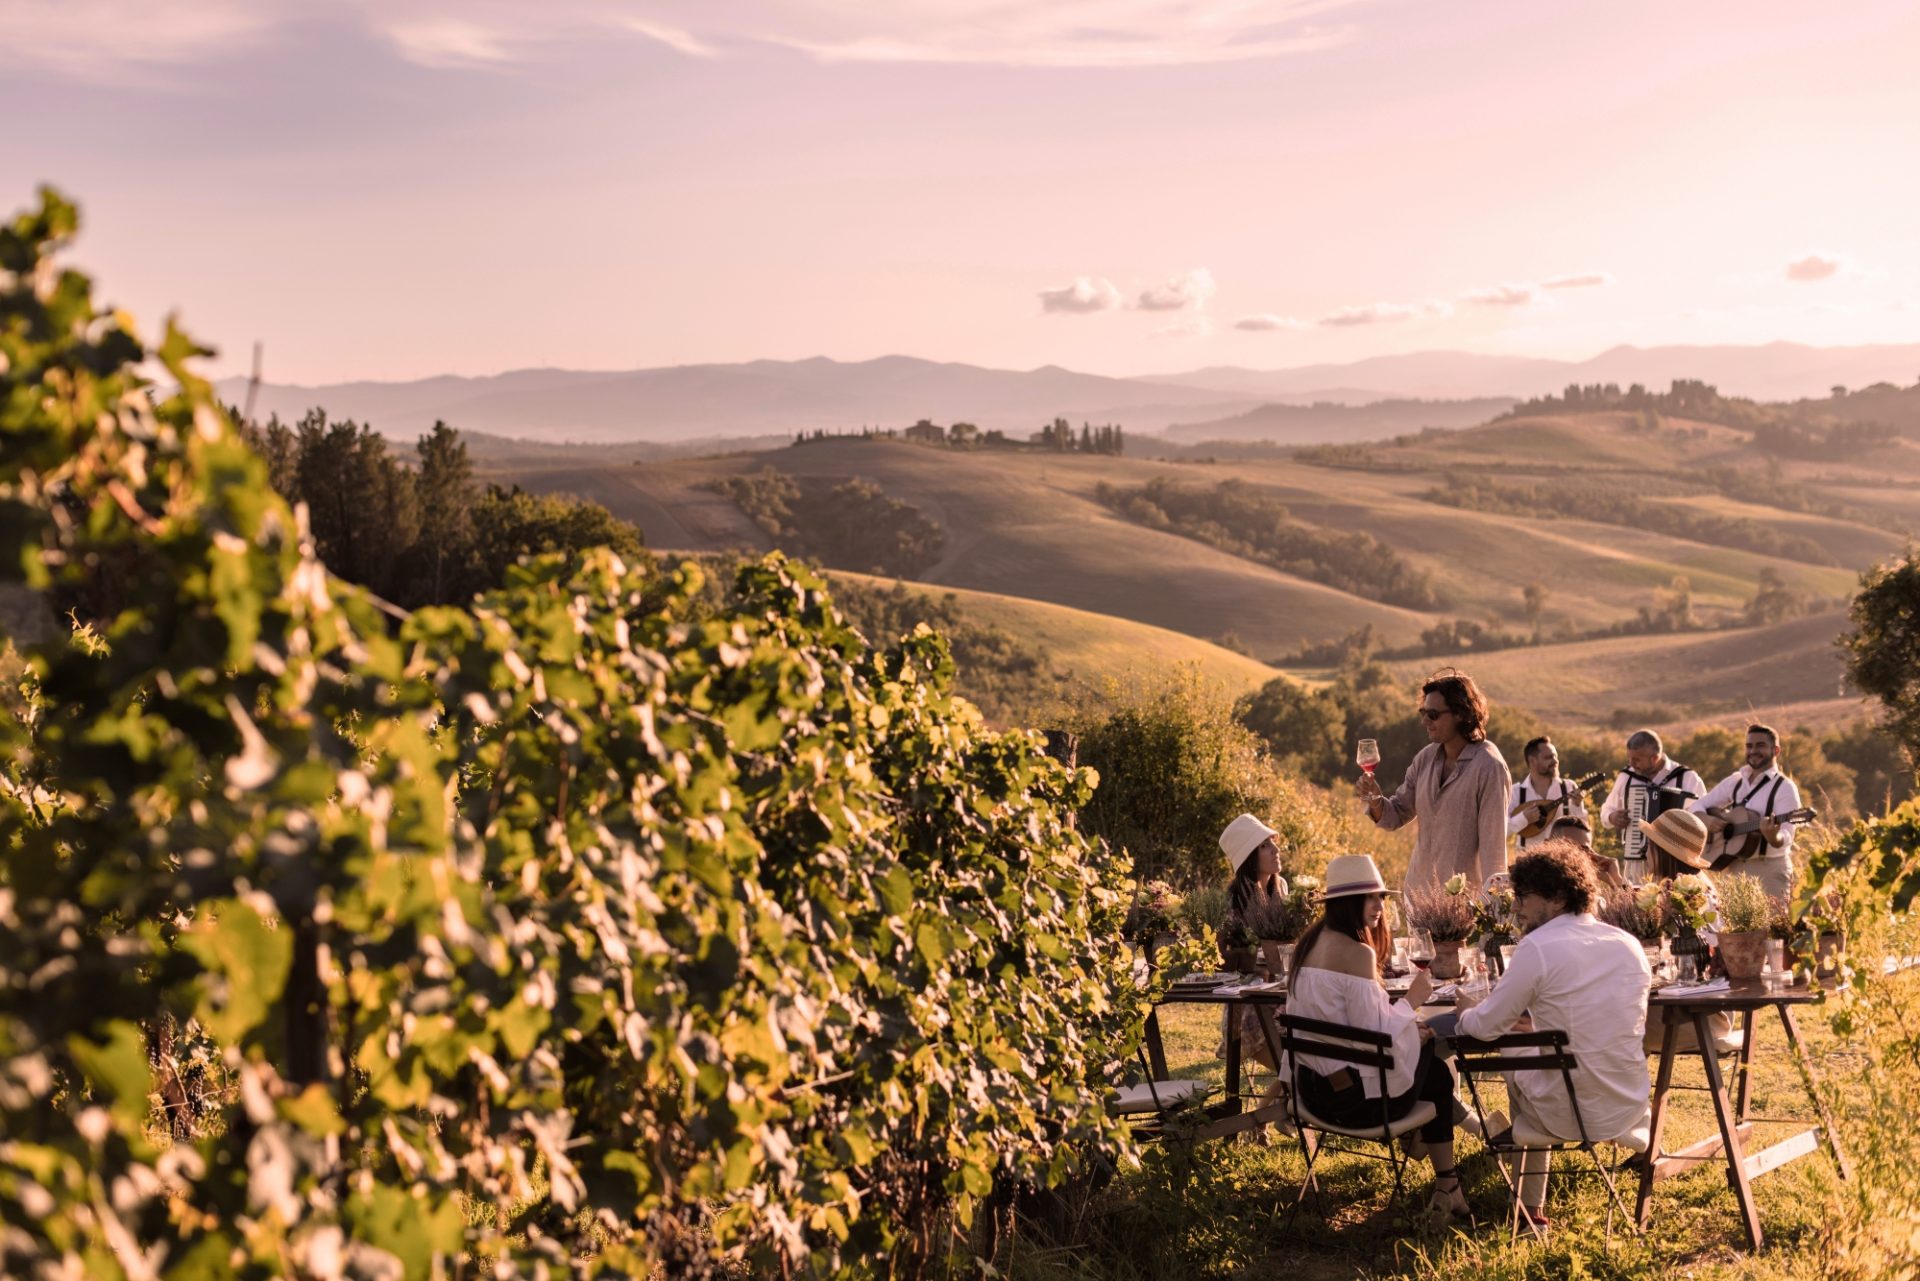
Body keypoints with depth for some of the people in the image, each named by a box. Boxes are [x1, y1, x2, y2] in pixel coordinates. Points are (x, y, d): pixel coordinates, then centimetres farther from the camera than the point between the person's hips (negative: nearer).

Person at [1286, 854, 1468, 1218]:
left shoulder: (1309, 943, 5)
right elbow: (1373, 1032, -22)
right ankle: (1446, 1187, 29)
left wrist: (1403, 1021, 12)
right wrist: (1411, 1001, -8)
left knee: (1422, 1042, 27)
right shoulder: (1357, 954, -22)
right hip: (1353, 1097, -8)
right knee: (1438, 1075, 19)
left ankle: (1412, 1139, 39)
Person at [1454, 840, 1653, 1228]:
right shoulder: (1629, 944, 3)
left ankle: (1530, 1206, 36)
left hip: (1568, 1116, -5)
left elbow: (1487, 1026, -9)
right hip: (1631, 1111, 5)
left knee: (1514, 1064, 27)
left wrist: (1463, 1017, 14)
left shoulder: (1537, 948, -16)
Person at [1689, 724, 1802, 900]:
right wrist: (1705, 819, -9)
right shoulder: (1736, 781, 9)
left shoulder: (1785, 787, -7)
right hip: (1736, 867, 5)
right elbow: (1697, 806, 13)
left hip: (1770, 870, -5)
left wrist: (1772, 836, -39)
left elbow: (1785, 839, -16)